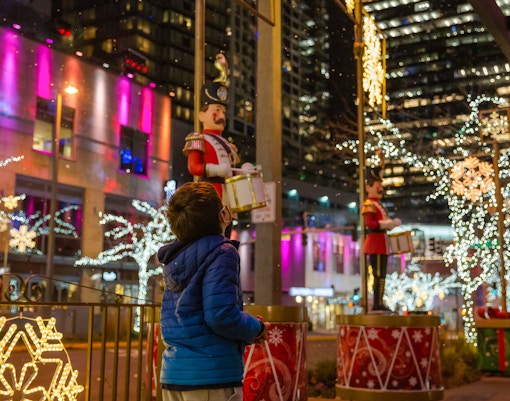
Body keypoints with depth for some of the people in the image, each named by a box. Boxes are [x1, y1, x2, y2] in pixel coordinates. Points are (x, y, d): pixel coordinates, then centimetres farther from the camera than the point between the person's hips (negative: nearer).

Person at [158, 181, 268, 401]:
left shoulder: (175, 258, 10)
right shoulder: (221, 253, -13)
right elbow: (221, 315, -20)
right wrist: (256, 328, -3)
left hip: (173, 374, 8)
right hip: (211, 375, -7)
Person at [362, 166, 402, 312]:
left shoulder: (377, 204, 21)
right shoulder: (369, 205, -10)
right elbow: (370, 224, -22)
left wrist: (391, 223, 9)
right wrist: (390, 223, -21)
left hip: (381, 245, 10)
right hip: (375, 244, -10)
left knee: (381, 275, 9)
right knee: (379, 275, -12)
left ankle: (378, 303, 11)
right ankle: (378, 303, -11)